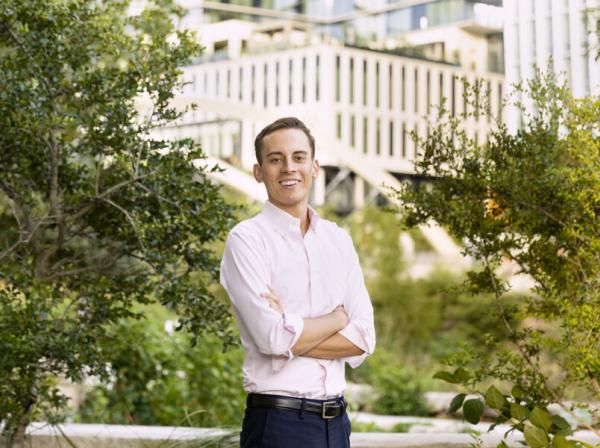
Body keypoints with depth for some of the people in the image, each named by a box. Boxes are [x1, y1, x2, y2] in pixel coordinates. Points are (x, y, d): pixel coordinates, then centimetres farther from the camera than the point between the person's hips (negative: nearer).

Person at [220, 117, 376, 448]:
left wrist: (291, 339, -11)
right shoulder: (247, 240, -6)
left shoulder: (338, 240, 10)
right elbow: (272, 336, -17)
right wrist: (337, 318, -2)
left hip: (336, 419, 5)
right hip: (279, 421, -5)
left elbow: (363, 340, 2)